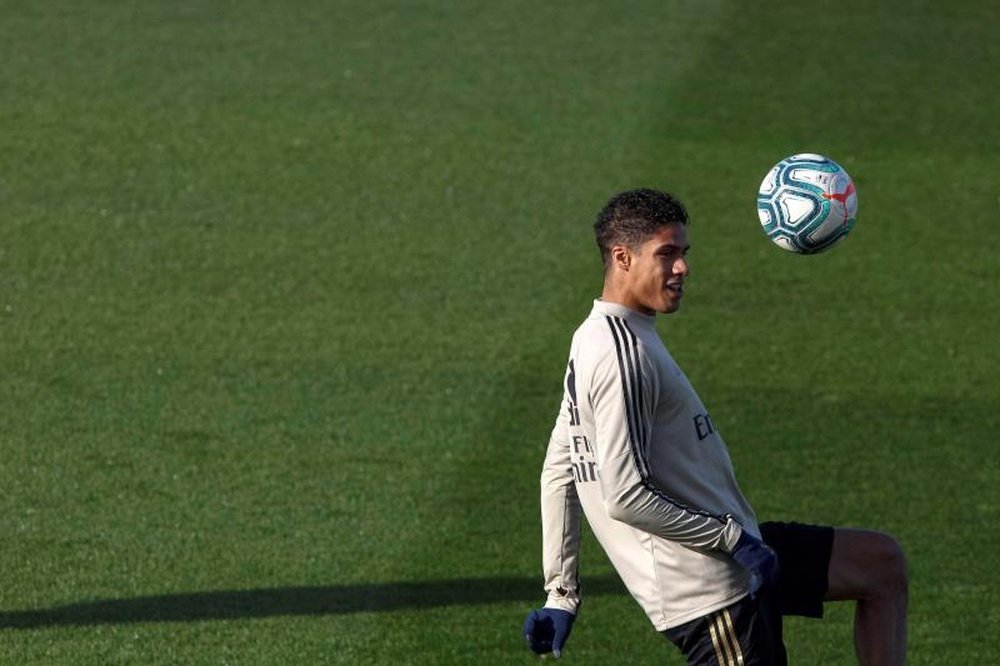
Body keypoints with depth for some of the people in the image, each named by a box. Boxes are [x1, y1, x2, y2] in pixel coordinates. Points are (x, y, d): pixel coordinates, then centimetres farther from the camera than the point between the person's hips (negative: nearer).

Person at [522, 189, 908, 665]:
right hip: (704, 586, -10)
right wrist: (733, 540, -17)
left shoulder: (596, 340, 13)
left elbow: (558, 473, 17)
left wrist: (561, 595, 18)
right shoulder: (623, 353, -20)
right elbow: (625, 497, -25)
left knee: (882, 564, 15)